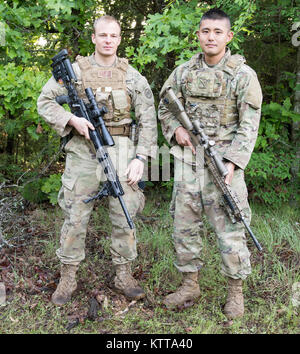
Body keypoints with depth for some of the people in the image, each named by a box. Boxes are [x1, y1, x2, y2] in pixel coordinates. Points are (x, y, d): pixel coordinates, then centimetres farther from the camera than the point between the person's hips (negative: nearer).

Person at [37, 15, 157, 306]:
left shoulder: (132, 76, 7)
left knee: (124, 215, 5)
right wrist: (71, 119, -13)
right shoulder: (74, 70, 5)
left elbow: (147, 121, 4)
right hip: (83, 150, -1)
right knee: (75, 217, 3)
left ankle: (123, 276, 21)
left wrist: (140, 157, -6)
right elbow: (44, 102, 5)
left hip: (121, 152, 1)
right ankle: (67, 278, 18)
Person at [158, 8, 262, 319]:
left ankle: (235, 292, 19)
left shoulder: (243, 75, -3)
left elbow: (248, 126, -7)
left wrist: (231, 163, -18)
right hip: (187, 162, 4)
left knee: (229, 230, 0)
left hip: (224, 163, -4)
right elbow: (165, 108, 18)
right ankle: (190, 285, 28)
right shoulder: (183, 72, 9)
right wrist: (176, 129, -3)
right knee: (184, 227, 10)